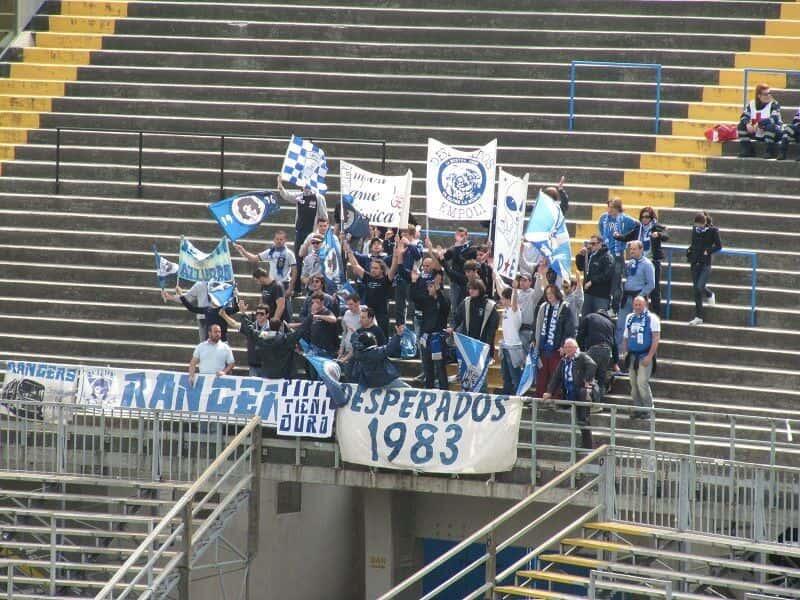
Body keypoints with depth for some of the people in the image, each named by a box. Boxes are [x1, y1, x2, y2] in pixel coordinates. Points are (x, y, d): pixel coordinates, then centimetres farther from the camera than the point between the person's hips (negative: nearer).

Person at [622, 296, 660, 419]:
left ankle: (648, 409, -4)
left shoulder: (652, 318, -5)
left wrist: (650, 356, -15)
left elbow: (656, 338, -9)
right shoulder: (630, 318, 12)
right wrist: (625, 352, 11)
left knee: (642, 382, -13)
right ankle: (638, 408, 14)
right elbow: (625, 337, 21)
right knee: (634, 384, 6)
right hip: (632, 356, 6)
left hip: (645, 356, -6)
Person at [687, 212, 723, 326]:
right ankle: (699, 317, 19)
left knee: (700, 286, -18)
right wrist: (689, 250, 0)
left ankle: (709, 295, 14)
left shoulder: (712, 231, -8)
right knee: (696, 288, 7)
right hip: (695, 263, 5)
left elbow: (718, 246, -3)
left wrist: (708, 251, -16)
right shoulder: (695, 230, 6)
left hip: (705, 264, -5)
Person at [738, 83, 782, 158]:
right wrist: (747, 124, -26)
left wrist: (759, 124, -37)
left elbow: (774, 119, -26)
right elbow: (744, 117, -3)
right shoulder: (751, 104, 3)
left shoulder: (774, 104, -11)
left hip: (774, 133, -5)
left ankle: (771, 151, -27)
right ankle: (747, 150, -3)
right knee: (741, 125, -7)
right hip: (757, 135, 5)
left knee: (770, 126, -37)